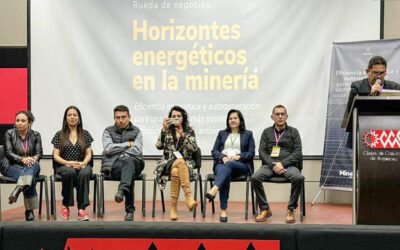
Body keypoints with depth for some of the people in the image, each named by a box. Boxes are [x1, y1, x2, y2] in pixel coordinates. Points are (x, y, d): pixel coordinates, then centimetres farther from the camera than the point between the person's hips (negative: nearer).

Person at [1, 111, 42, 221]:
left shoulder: (35, 135, 7)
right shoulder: (9, 133, 0)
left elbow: (39, 153, 0)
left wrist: (34, 158, -25)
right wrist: (23, 159, -28)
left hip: (31, 166, 2)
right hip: (11, 166, -2)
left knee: (34, 165, -38)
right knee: (30, 177, -36)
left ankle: (17, 190, -55)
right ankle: (29, 211, -39)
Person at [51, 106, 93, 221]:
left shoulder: (85, 134, 13)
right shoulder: (59, 135, 10)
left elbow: (88, 154, 9)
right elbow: (56, 155, 4)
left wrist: (83, 163, -14)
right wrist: (68, 163, -14)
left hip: (82, 165, 1)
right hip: (64, 166, 0)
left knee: (84, 173, -36)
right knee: (70, 172, -37)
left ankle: (81, 209, -38)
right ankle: (65, 205, -19)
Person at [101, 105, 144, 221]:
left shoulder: (136, 131, 15)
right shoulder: (108, 131, 16)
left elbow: (136, 150, -2)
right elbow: (108, 148, -4)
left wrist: (118, 151, -5)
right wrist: (128, 144, 0)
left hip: (133, 162, 1)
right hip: (113, 166, 0)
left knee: (129, 161, -40)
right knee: (130, 173, -37)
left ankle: (122, 190, -62)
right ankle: (130, 210, -41)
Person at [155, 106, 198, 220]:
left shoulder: (189, 131, 13)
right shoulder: (167, 131, 15)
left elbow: (194, 148, -4)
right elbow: (159, 146, -2)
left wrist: (182, 135, -14)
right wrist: (164, 130, -11)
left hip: (186, 163, 0)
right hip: (168, 162, 0)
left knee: (175, 171, -37)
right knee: (180, 161, -37)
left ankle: (173, 207, -40)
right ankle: (189, 197, -49)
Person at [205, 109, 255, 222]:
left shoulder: (248, 134, 20)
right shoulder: (222, 133, 26)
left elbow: (251, 153, 8)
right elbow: (214, 151, 15)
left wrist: (238, 156, -10)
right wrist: (223, 157, -7)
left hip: (240, 165, -1)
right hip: (222, 163, 1)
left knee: (229, 165, -39)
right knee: (225, 174, -36)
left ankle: (213, 190, -62)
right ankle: (223, 211, -46)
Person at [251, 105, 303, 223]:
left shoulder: (293, 132, 12)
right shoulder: (266, 132, 16)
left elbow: (298, 153, 3)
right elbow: (262, 152, 7)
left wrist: (282, 163, -11)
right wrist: (273, 165, -11)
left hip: (288, 164, -1)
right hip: (269, 164, 1)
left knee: (298, 178, -34)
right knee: (255, 178, -29)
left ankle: (291, 210, -18)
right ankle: (265, 209, -13)